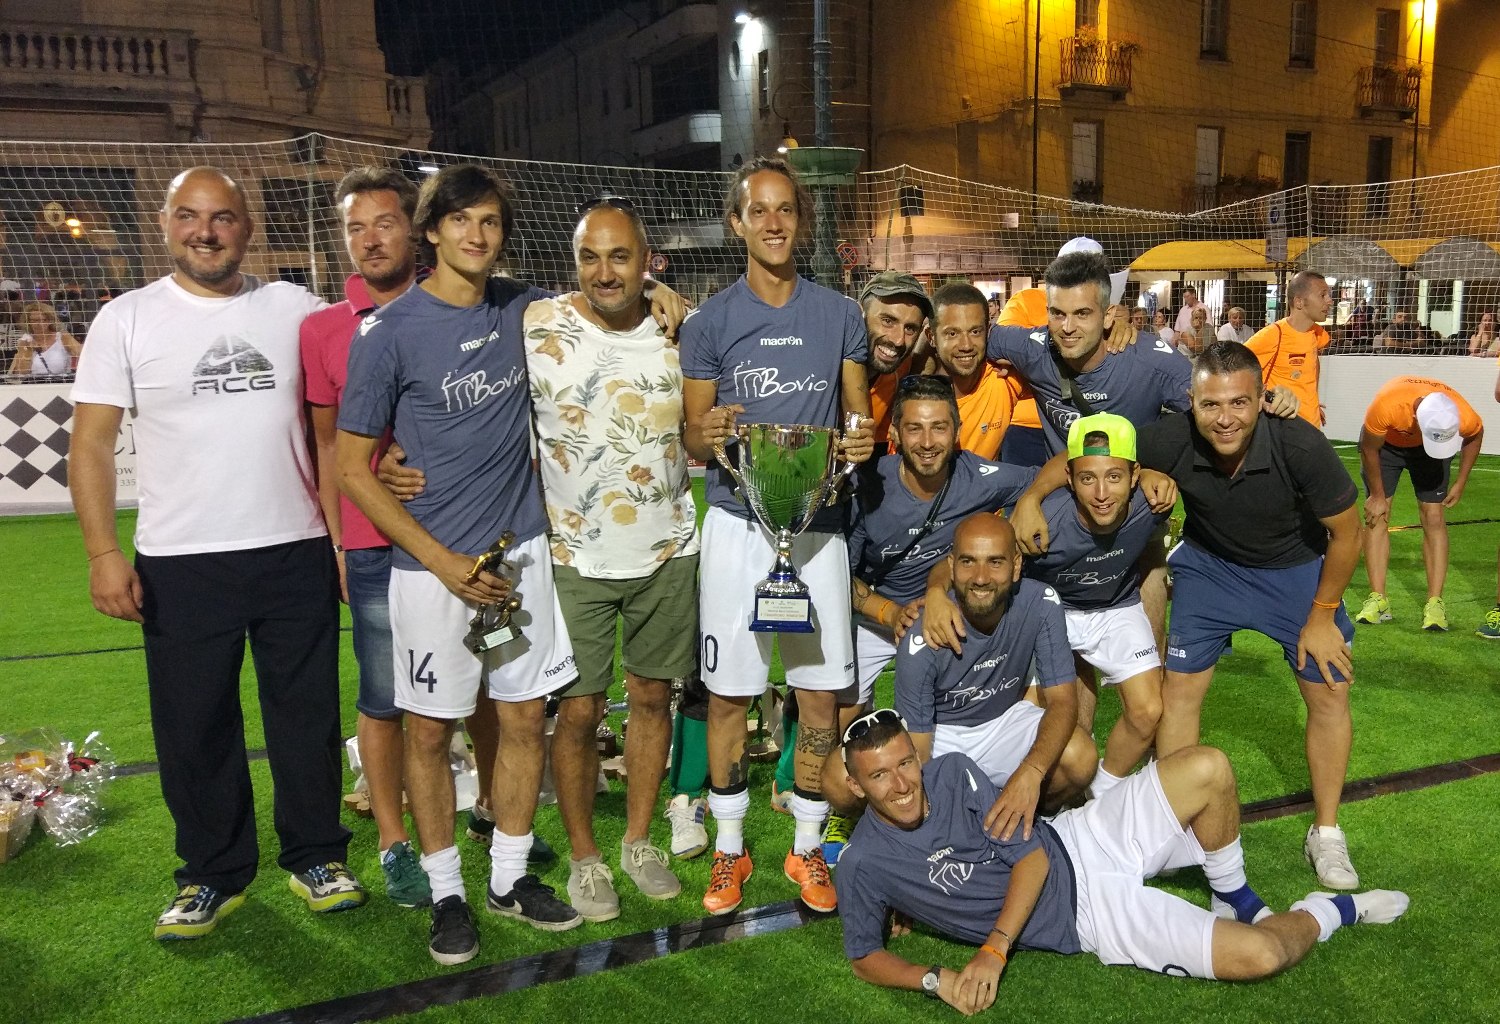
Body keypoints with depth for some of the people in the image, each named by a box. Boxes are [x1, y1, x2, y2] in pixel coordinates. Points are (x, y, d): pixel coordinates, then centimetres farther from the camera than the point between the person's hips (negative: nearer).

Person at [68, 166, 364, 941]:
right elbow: (92, 443, 0)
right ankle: (213, 875, 26)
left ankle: (315, 857, 27)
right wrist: (103, 552, -9)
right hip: (181, 564, -1)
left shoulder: (295, 309, 5)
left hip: (298, 553, 1)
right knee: (195, 729, 8)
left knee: (307, 715, 10)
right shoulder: (127, 319, 2)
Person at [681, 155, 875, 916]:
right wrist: (707, 436, -20)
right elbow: (691, 440, 4)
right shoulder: (709, 323, 1)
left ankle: (807, 846, 23)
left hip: (817, 524, 2)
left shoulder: (839, 316, 6)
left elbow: (859, 417, 11)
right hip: (737, 523, -1)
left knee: (821, 692, 5)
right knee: (727, 691, 4)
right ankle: (729, 847, 22)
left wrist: (862, 439, -12)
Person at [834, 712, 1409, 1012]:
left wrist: (994, 948, -18)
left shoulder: (950, 773, -8)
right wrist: (936, 979, -21)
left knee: (1208, 769, -15)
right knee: (1260, 956, -17)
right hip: (1083, 915, -3)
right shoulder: (866, 865, -15)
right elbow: (864, 958, -3)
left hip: (1078, 841, 4)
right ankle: (1332, 910, 20)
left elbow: (1028, 854, -8)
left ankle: (1235, 902, 11)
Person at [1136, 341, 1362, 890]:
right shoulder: (1170, 441, -32)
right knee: (1179, 687, -1)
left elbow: (1346, 534, -18)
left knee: (1330, 695, 2)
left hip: (1297, 570, 0)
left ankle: (1326, 833, 24)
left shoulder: (1301, 446, -34)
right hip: (1210, 565, 1)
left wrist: (1322, 614, -10)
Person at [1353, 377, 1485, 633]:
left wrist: (1460, 484, -3)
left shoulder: (1464, 417, -35)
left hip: (1434, 441, 1)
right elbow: (1369, 449, -21)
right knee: (1376, 516, -8)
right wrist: (1377, 495, -12)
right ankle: (1378, 600, -5)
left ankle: (1434, 603, -6)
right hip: (1385, 441, -1)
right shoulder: (1386, 405, -42)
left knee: (1433, 518, -7)